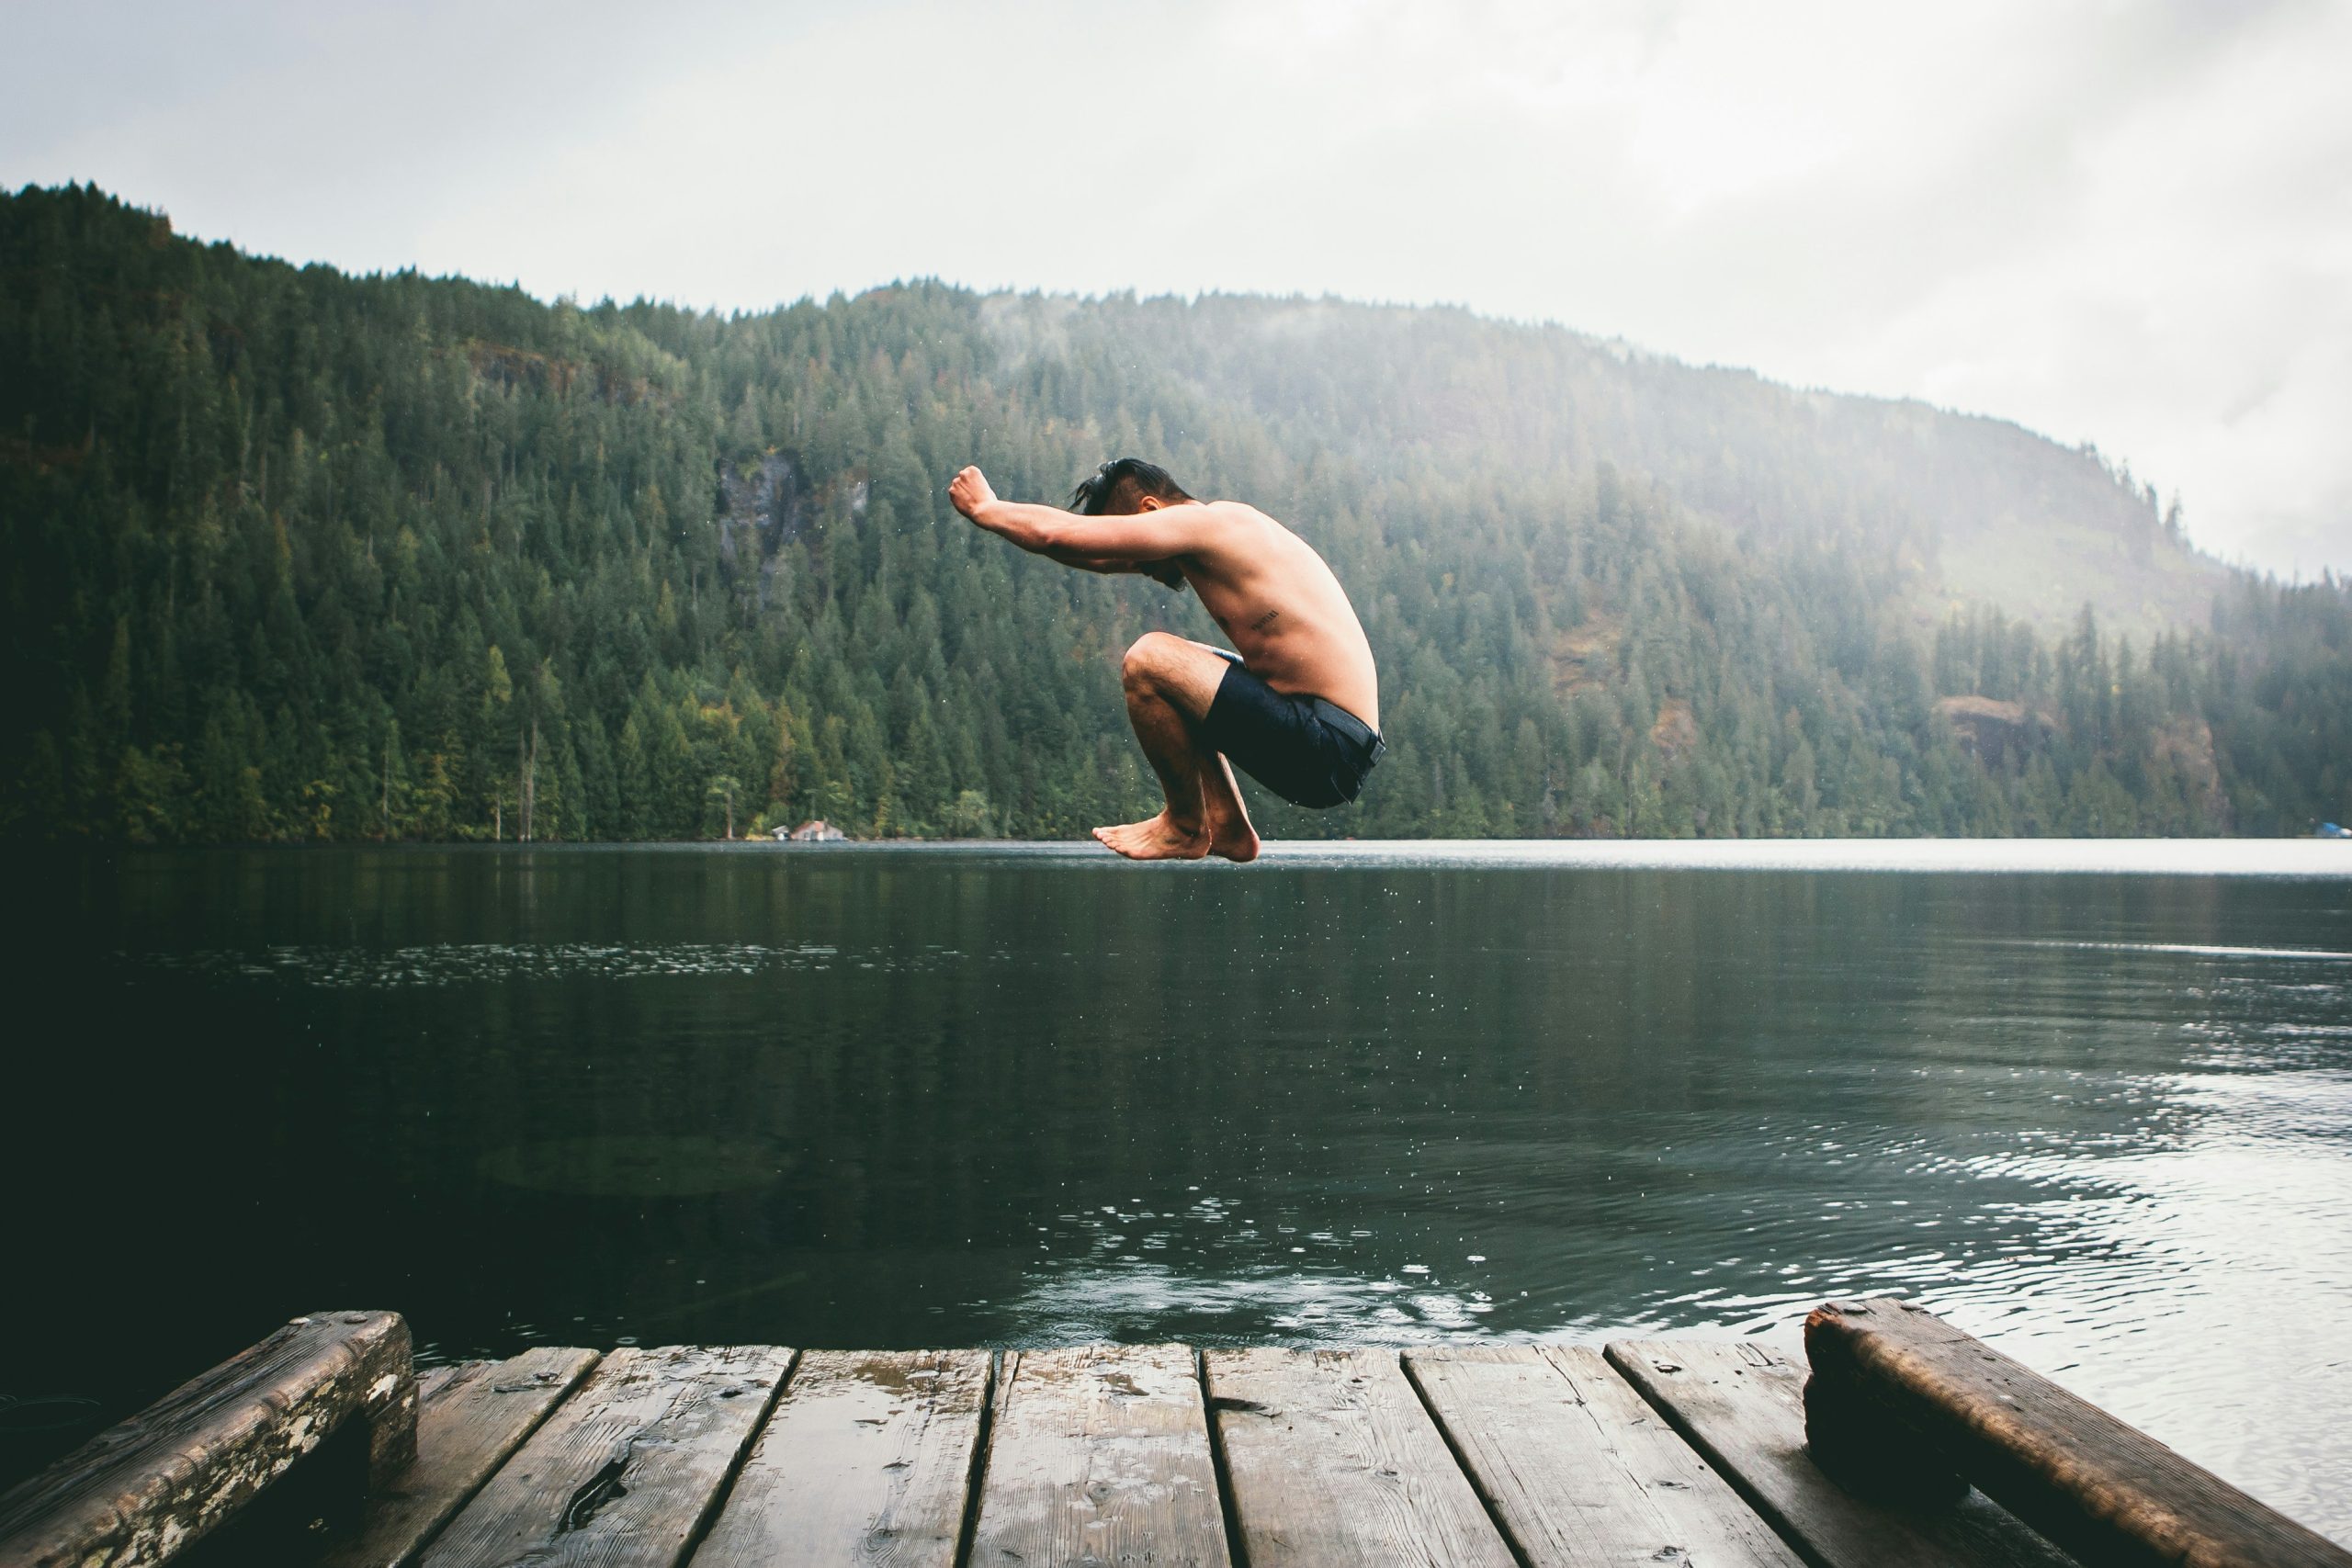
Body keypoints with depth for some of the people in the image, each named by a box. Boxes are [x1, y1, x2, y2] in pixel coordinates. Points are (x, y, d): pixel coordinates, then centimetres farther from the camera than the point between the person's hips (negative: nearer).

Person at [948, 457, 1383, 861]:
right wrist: (997, 511, 20)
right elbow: (1099, 556, 26)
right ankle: (1228, 828, 18)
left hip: (1327, 754, -10)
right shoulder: (1217, 535, 16)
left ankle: (1185, 829, 1)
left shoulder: (1208, 523, -13)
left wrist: (984, 508, 5)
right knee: (1172, 667, 26)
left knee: (1149, 661, -19)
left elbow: (1055, 534, -14)